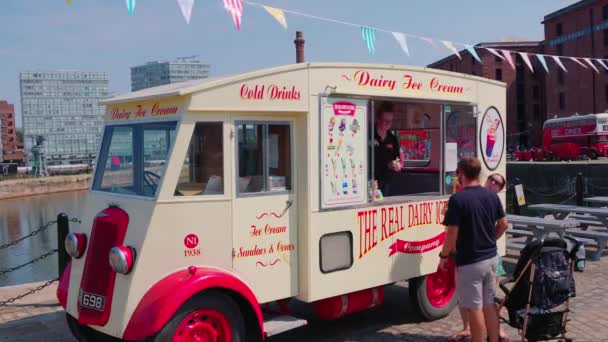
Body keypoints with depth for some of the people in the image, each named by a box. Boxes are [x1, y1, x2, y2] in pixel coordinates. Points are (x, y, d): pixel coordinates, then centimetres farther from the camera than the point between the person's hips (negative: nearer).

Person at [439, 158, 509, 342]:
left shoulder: (457, 199, -19)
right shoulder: (492, 196, 3)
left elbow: (452, 234, -19)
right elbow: (503, 225, 13)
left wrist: (444, 255, -4)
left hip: (469, 262, -7)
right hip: (490, 258, 7)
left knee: (475, 309, 2)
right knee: (490, 305, 17)